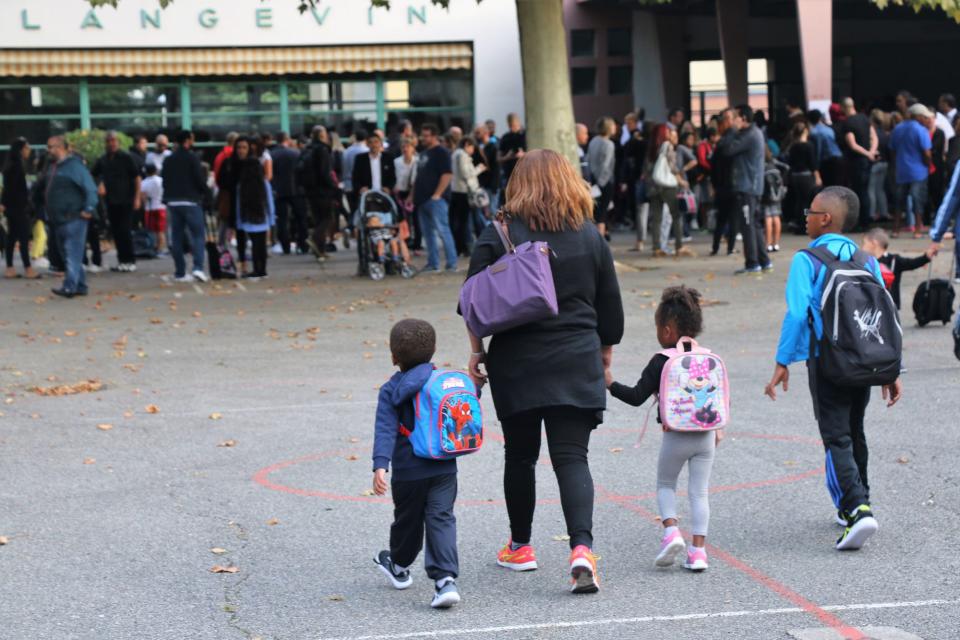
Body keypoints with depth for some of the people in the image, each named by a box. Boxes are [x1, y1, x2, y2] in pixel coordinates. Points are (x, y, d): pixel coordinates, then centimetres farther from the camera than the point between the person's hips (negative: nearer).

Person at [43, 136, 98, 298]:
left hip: (73, 219, -10)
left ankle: (69, 286, -20)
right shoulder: (53, 168, 15)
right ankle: (80, 286, 18)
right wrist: (49, 213, 19)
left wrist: (89, 209, -20)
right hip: (58, 220, 10)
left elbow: (90, 188, -16)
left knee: (73, 254, -13)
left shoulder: (74, 166, -13)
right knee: (68, 255, 12)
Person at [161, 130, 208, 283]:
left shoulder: (168, 160, 10)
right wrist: (204, 189, 8)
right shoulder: (192, 158, -8)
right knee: (198, 235, -2)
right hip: (190, 201, -5)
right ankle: (198, 267, -18)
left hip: (172, 202, 5)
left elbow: (164, 180, 11)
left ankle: (180, 273, 7)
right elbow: (200, 180, -11)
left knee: (177, 238, 7)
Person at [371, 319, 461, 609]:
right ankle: (446, 579, -18)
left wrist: (380, 465, -23)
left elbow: (385, 430, -17)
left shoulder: (391, 390, -7)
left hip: (409, 473, -2)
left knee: (407, 520, 17)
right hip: (444, 468, 2)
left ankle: (399, 566, 41)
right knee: (441, 519, -3)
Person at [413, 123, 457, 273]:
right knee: (428, 233, 9)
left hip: (435, 199, -9)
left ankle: (452, 263, -9)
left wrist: (437, 195, -19)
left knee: (442, 230, -11)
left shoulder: (441, 152, -7)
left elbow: (447, 175, -16)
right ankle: (433, 263, 13)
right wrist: (413, 196, 18)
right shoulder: (424, 153, 20)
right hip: (423, 199, 9)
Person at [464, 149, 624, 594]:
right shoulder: (590, 237, 3)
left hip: (516, 365, -1)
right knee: (572, 457, -1)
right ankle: (582, 547, -19)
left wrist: (477, 351, 9)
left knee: (520, 456, 14)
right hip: (576, 365, 1)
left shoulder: (499, 235, -4)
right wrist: (605, 352, 22)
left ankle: (520, 547, 26)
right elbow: (610, 307, 8)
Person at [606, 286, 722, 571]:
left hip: (675, 437, -3)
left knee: (665, 484, 17)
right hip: (706, 435, 3)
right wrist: (717, 427, 23)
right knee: (700, 491, 8)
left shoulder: (661, 362, -10)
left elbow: (637, 397, -11)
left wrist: (611, 384, 2)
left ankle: (671, 530, -5)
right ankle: (698, 549, 2)